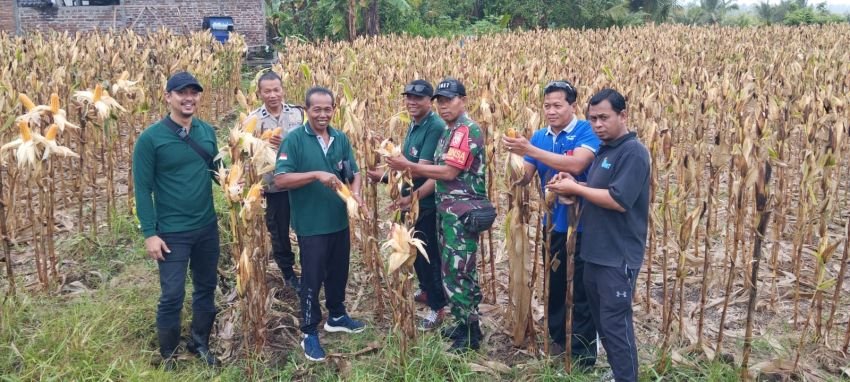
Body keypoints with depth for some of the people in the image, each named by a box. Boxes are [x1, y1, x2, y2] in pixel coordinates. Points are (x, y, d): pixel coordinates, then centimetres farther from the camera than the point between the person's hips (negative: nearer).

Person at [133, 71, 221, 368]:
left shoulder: (207, 131, 1)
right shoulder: (150, 138, -13)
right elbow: (142, 189, -11)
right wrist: (149, 233, -13)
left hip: (207, 227, 5)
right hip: (172, 232, -5)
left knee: (206, 288, 17)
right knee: (172, 296, 2)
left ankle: (200, 343, 37)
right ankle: (168, 355, 24)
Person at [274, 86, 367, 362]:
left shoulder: (341, 139, 4)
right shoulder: (294, 139, -12)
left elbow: (354, 173, 7)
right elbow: (280, 179, -18)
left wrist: (355, 193, -14)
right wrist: (316, 174, -28)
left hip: (340, 221, 5)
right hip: (311, 225, -5)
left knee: (339, 273, 20)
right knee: (312, 278, 6)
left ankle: (337, 316, 41)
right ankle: (309, 333, 21)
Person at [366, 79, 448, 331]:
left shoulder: (435, 127, -22)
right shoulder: (413, 124, 9)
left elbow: (422, 168, -28)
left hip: (428, 202, -9)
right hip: (413, 199, 9)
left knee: (429, 253, 1)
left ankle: (438, 307, 16)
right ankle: (426, 290, 44)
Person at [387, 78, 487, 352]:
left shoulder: (467, 130, -14)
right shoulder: (449, 132, 16)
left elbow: (450, 172, -21)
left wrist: (409, 166, -18)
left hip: (463, 212, -10)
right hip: (449, 210, 10)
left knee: (456, 272, -7)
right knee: (461, 270, 15)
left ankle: (471, 333, 4)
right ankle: (467, 323, 26)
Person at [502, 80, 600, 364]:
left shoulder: (587, 131, -12)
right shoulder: (539, 136, 6)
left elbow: (576, 164, -30)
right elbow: (524, 178, 3)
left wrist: (529, 150, -31)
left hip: (581, 224, -6)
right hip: (552, 223, 6)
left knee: (581, 290, 4)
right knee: (554, 284, 19)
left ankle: (582, 353, 17)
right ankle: (557, 339, 37)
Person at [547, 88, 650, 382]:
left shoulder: (633, 152, -16)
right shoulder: (604, 150, 13)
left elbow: (619, 200, -25)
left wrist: (576, 188, -16)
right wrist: (572, 188, 1)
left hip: (619, 256, -9)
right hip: (596, 252, 9)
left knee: (615, 323, -1)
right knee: (601, 319, 18)